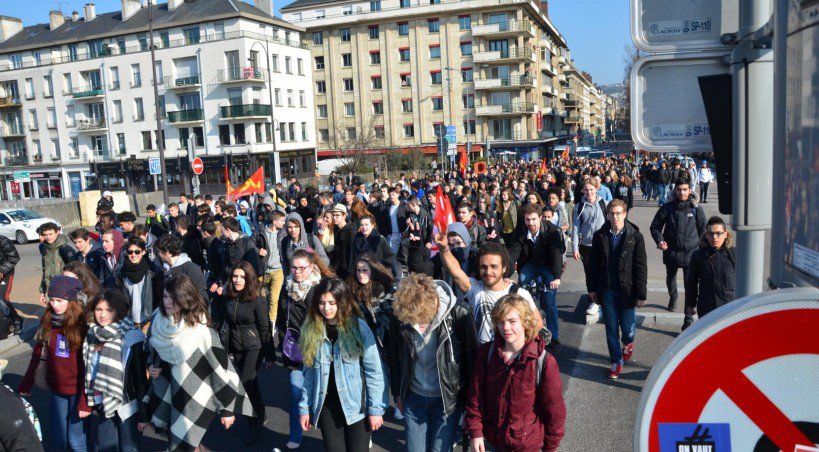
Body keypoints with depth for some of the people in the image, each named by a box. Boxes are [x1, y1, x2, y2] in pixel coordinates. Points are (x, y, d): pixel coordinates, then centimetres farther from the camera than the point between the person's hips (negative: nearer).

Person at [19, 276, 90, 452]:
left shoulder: (82, 325, -17)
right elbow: (37, 355, 6)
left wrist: (85, 401, -16)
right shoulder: (47, 322, -3)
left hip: (78, 391, -5)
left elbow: (87, 366, -15)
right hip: (56, 390, 5)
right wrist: (26, 383, 5)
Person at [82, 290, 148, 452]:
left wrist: (142, 413, -10)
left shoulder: (132, 337, -19)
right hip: (101, 404, 5)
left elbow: (140, 376, -14)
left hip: (125, 404, -5)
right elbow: (88, 370, 10)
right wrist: (89, 402, 13)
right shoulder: (92, 334, -2)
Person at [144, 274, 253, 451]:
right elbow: (152, 348, 15)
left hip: (192, 401, -5)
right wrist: (151, 366, -3)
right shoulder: (158, 320, -7)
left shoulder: (200, 332, -23)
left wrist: (227, 409, -16)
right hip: (165, 394, 5)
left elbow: (221, 369, -20)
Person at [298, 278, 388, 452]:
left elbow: (374, 371, -9)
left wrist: (376, 408, -11)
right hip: (326, 407, 3)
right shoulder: (311, 330, 0)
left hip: (357, 406, -3)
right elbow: (309, 372, 7)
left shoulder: (358, 327, -11)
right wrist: (304, 407, 5)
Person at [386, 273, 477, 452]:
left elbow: (472, 358, -9)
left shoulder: (458, 314, -22)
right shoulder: (398, 318, -14)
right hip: (413, 397, 3)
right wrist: (398, 393, 12)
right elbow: (394, 359, 3)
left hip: (448, 398, -2)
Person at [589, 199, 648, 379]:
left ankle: (628, 343, 43)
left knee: (627, 326, 9)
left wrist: (641, 294, -8)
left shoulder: (635, 236, -7)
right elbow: (594, 264, 5)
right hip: (607, 290, 2)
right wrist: (593, 288, 5)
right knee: (611, 329, 9)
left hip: (627, 290, -2)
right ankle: (616, 361, 25)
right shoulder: (600, 236, -1)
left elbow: (641, 267, -7)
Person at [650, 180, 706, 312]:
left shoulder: (696, 208, -2)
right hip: (671, 250, 2)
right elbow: (655, 226, 5)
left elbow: (703, 230, 6)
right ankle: (672, 299, 44)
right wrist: (659, 240, -10)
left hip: (690, 251, -2)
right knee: (670, 277, 20)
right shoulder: (667, 208, -3)